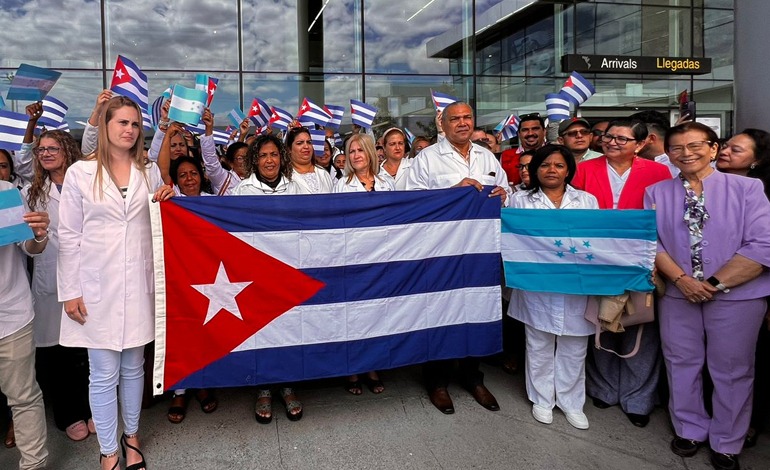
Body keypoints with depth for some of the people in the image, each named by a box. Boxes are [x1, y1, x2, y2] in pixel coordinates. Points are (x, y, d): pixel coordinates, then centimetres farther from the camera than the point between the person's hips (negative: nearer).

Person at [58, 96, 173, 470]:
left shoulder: (150, 172, 8)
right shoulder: (80, 173, -1)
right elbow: (69, 236, -1)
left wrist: (166, 203, -4)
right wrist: (70, 291, -5)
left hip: (138, 284, 3)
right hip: (96, 285, -2)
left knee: (133, 366, 13)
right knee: (104, 373, 3)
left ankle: (131, 437, 31)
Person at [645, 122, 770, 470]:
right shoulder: (656, 194, 4)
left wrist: (715, 283, -14)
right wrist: (681, 279, -14)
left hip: (736, 297, -2)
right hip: (677, 294, 2)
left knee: (731, 371, 10)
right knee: (682, 364, 14)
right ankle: (689, 430, 35)